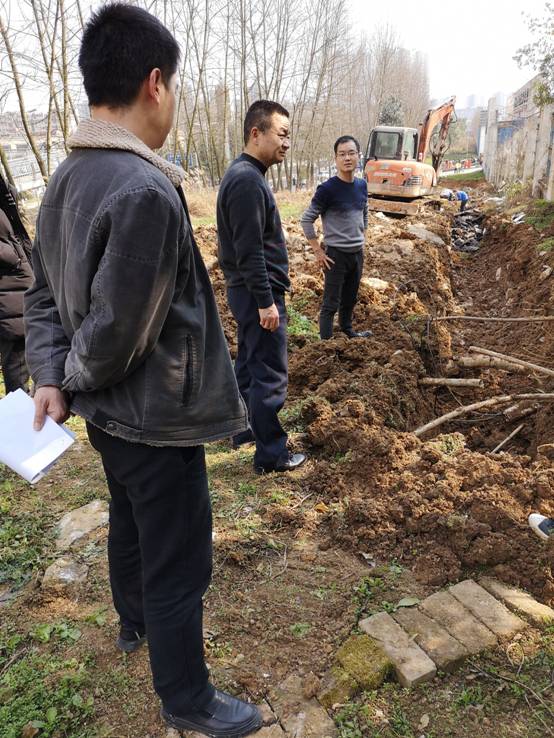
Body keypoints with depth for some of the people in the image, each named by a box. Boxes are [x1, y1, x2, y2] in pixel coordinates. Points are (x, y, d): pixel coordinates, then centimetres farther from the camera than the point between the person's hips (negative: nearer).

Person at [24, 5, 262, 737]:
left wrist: (50, 377, -2)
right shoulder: (145, 190, -27)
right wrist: (76, 377, -5)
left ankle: (135, 620, 55)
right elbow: (119, 332, -24)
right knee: (179, 564, 9)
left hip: (110, 413, 10)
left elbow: (45, 294, 7)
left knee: (130, 521, 29)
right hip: (156, 419, -9)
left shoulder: (67, 177, 3)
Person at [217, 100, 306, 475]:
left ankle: (246, 429, 34)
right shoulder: (248, 180, -19)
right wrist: (266, 302, -21)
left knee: (249, 364, 19)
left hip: (249, 292, 11)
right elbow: (249, 251, -23)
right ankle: (271, 454, 7)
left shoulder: (245, 175, 13)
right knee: (270, 375, -3)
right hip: (258, 293, -11)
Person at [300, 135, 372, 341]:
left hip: (358, 253, 6)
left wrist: (361, 240, 15)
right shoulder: (327, 189, -16)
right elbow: (306, 220, -13)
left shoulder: (362, 185, 4)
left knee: (350, 299, 20)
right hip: (336, 254, -6)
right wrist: (318, 251, -14)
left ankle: (348, 331, 39)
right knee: (331, 304, 1)